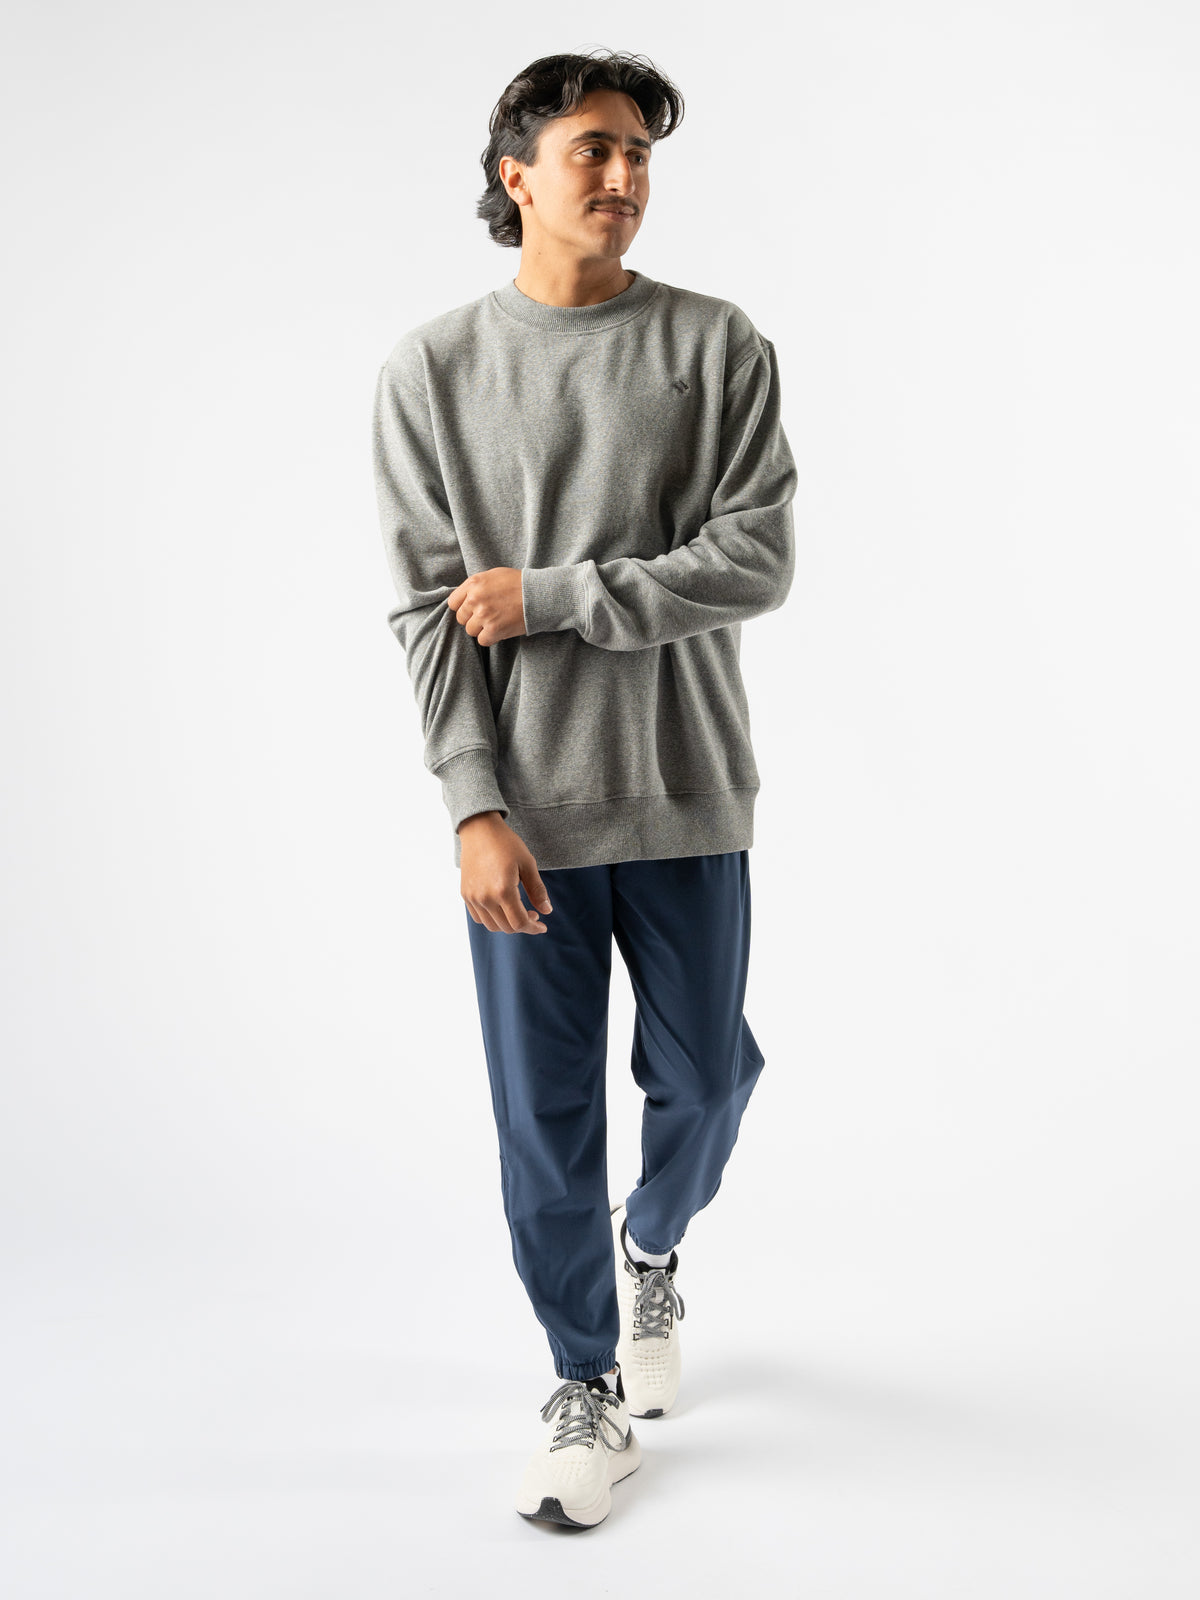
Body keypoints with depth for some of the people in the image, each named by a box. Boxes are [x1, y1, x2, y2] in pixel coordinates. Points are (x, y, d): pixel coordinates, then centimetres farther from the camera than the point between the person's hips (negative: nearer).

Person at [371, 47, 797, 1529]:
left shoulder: (717, 346, 1)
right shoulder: (433, 369, 2)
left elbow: (758, 562, -8)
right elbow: (427, 610, -3)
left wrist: (544, 595, -12)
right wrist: (475, 809, -11)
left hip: (685, 795, 1)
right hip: (522, 808, 0)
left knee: (703, 1077, 11)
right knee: (545, 1115, 6)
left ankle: (651, 1244, 45)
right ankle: (589, 1390, 25)